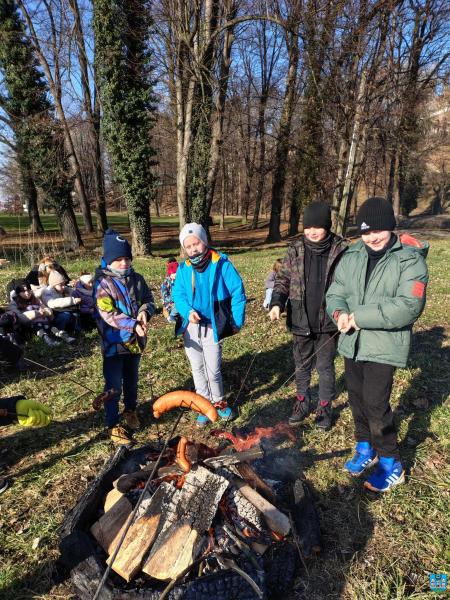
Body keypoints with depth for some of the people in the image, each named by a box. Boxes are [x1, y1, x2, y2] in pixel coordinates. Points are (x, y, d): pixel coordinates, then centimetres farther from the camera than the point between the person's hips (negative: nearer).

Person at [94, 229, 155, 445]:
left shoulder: (137, 279, 2)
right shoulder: (103, 283, -14)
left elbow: (149, 300, 8)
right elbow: (108, 314, -21)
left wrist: (145, 311, -16)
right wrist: (133, 325, -29)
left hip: (134, 341, 5)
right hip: (114, 343, -5)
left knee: (132, 380, 22)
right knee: (114, 386, 5)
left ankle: (130, 411, 45)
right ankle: (113, 425, 20)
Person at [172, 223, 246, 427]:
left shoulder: (221, 264, -11)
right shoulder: (184, 268, 0)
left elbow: (238, 292, -8)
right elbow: (178, 295, 0)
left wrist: (237, 321, -8)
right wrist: (188, 311, -20)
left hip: (212, 328, -4)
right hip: (190, 327, 4)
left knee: (213, 370, 3)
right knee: (197, 369, 16)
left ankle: (219, 402, 30)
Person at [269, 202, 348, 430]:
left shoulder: (340, 250, -9)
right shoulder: (296, 250, -2)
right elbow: (283, 280, 3)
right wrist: (277, 303, -14)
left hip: (328, 322, -2)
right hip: (301, 321, 3)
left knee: (325, 366, 13)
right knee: (301, 365, 18)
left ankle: (324, 407, 32)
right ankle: (303, 402, 39)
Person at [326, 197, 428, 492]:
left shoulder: (410, 259, -12)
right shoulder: (352, 255, 4)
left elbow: (409, 307, -23)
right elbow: (335, 293, 7)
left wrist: (360, 316, -24)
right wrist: (340, 312, -16)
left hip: (384, 345, -6)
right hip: (352, 343, 6)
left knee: (376, 404, -4)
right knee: (357, 398, 17)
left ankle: (391, 464, 19)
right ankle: (365, 449, 39)